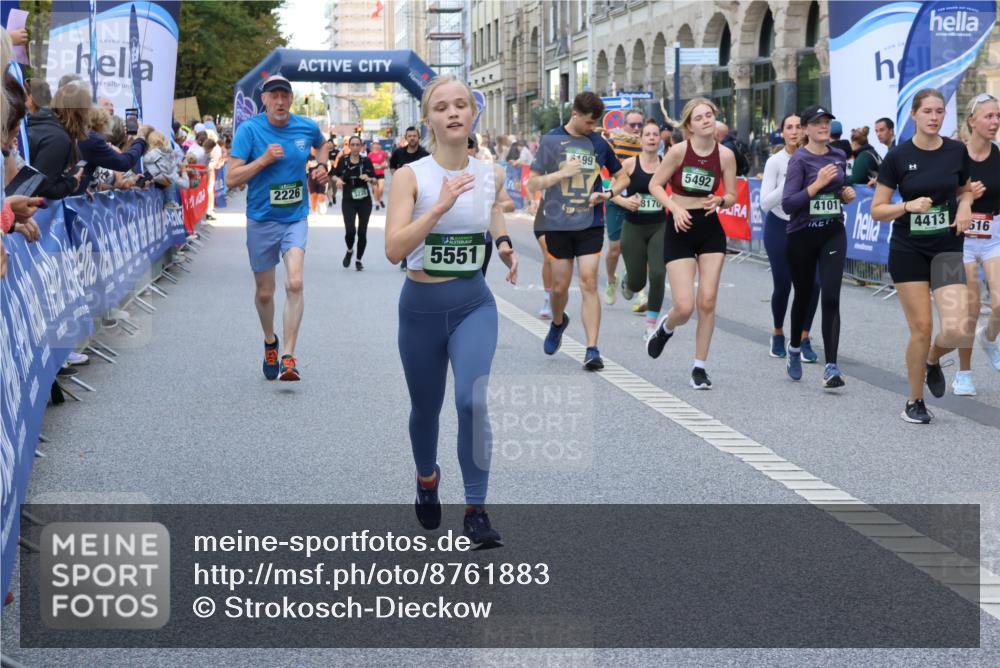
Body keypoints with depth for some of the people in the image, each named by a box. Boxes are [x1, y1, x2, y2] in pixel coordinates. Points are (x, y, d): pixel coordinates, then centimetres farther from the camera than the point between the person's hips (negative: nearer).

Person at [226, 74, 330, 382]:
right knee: (264, 292, 11)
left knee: (294, 284, -20)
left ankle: (288, 356, -18)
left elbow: (323, 144, 25)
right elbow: (231, 178, -14)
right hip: (261, 219, 0)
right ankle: (270, 342, 39)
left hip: (295, 218, 0)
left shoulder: (307, 127, -2)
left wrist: (321, 165, 5)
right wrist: (263, 159, -23)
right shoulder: (249, 129, -10)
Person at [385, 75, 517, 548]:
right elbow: (394, 250, -24)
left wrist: (503, 242, 4)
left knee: (472, 400, -21)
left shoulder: (491, 175, -2)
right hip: (421, 308, -1)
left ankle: (476, 511, -12)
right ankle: (427, 478, 48)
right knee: (426, 409, 16)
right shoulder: (411, 176, -13)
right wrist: (440, 206, -33)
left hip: (474, 304, 1)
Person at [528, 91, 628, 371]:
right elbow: (532, 183, -1)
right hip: (558, 224, 0)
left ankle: (592, 350, -10)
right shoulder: (551, 140, -1)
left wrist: (607, 193, -4)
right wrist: (563, 173, -15)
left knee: (589, 283, -9)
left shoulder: (599, 143, 5)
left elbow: (622, 176, 16)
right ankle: (558, 322, 41)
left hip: (591, 224, 0)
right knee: (560, 286, 8)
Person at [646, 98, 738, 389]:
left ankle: (699, 367, 12)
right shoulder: (679, 151, -11)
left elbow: (732, 196, 6)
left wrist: (719, 201, -16)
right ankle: (665, 327, 29)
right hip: (680, 230, -3)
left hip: (710, 229, 3)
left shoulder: (725, 155, -3)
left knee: (707, 302, -3)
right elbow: (655, 185, -3)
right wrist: (675, 207, -18)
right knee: (685, 307, -9)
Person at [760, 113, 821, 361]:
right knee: (782, 285, 1)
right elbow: (765, 203, -17)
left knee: (812, 284, -10)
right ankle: (778, 335, 27)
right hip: (779, 228, -2)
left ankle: (804, 339, 6)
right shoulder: (775, 162, -11)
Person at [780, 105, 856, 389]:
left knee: (831, 298, -11)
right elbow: (788, 204, -18)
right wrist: (818, 183, -24)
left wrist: (847, 194, 3)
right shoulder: (799, 159, -10)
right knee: (804, 296, 13)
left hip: (833, 234, 3)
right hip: (802, 236, -3)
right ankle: (794, 349, 39)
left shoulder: (839, 155, 7)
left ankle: (831, 368, -13)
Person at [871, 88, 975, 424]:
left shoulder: (956, 152, 1)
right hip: (908, 250, -2)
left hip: (947, 248, 2)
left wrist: (965, 205, -2)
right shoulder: (898, 157, -6)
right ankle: (915, 402, 16)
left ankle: (933, 360, 23)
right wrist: (909, 205, -19)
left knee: (958, 330, -13)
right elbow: (877, 210, -3)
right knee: (922, 327, -4)